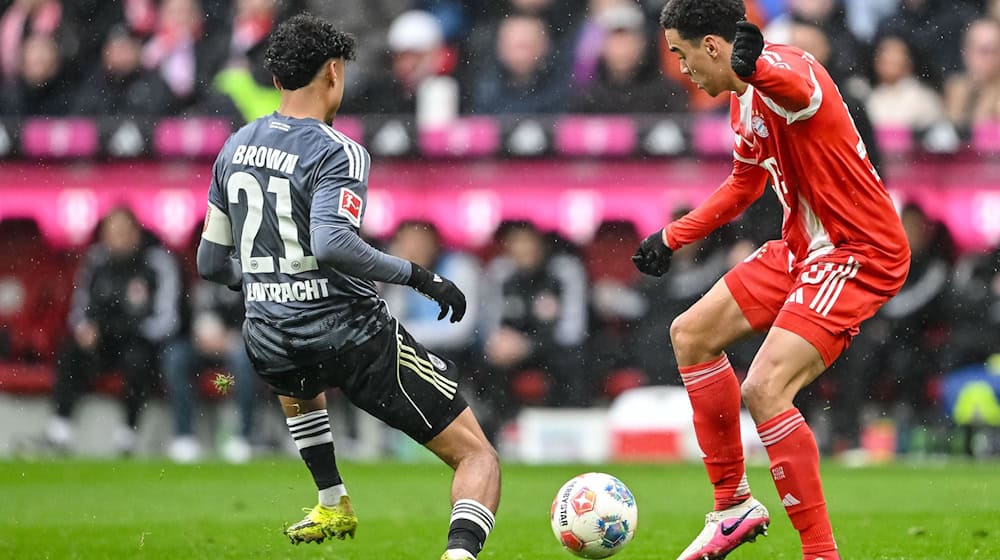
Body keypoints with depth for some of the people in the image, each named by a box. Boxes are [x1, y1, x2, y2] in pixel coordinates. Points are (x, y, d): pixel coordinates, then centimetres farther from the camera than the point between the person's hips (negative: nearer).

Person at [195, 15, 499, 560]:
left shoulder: (234, 148, 9)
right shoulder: (336, 153, -12)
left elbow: (212, 264, 15)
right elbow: (332, 244, -29)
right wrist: (420, 276, -20)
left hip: (268, 343, 6)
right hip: (353, 333, -6)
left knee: (297, 384, 46)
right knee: (479, 458, -2)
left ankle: (333, 508, 50)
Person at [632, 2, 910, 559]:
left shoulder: (786, 69, -21)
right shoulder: (744, 99, 11)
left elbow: (796, 89, -50)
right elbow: (744, 185, 29)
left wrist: (757, 67, -72)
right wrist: (671, 237, 31)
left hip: (860, 254, -11)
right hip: (802, 249, 11)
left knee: (765, 390, -23)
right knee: (690, 334, 16)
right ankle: (734, 504, 24)